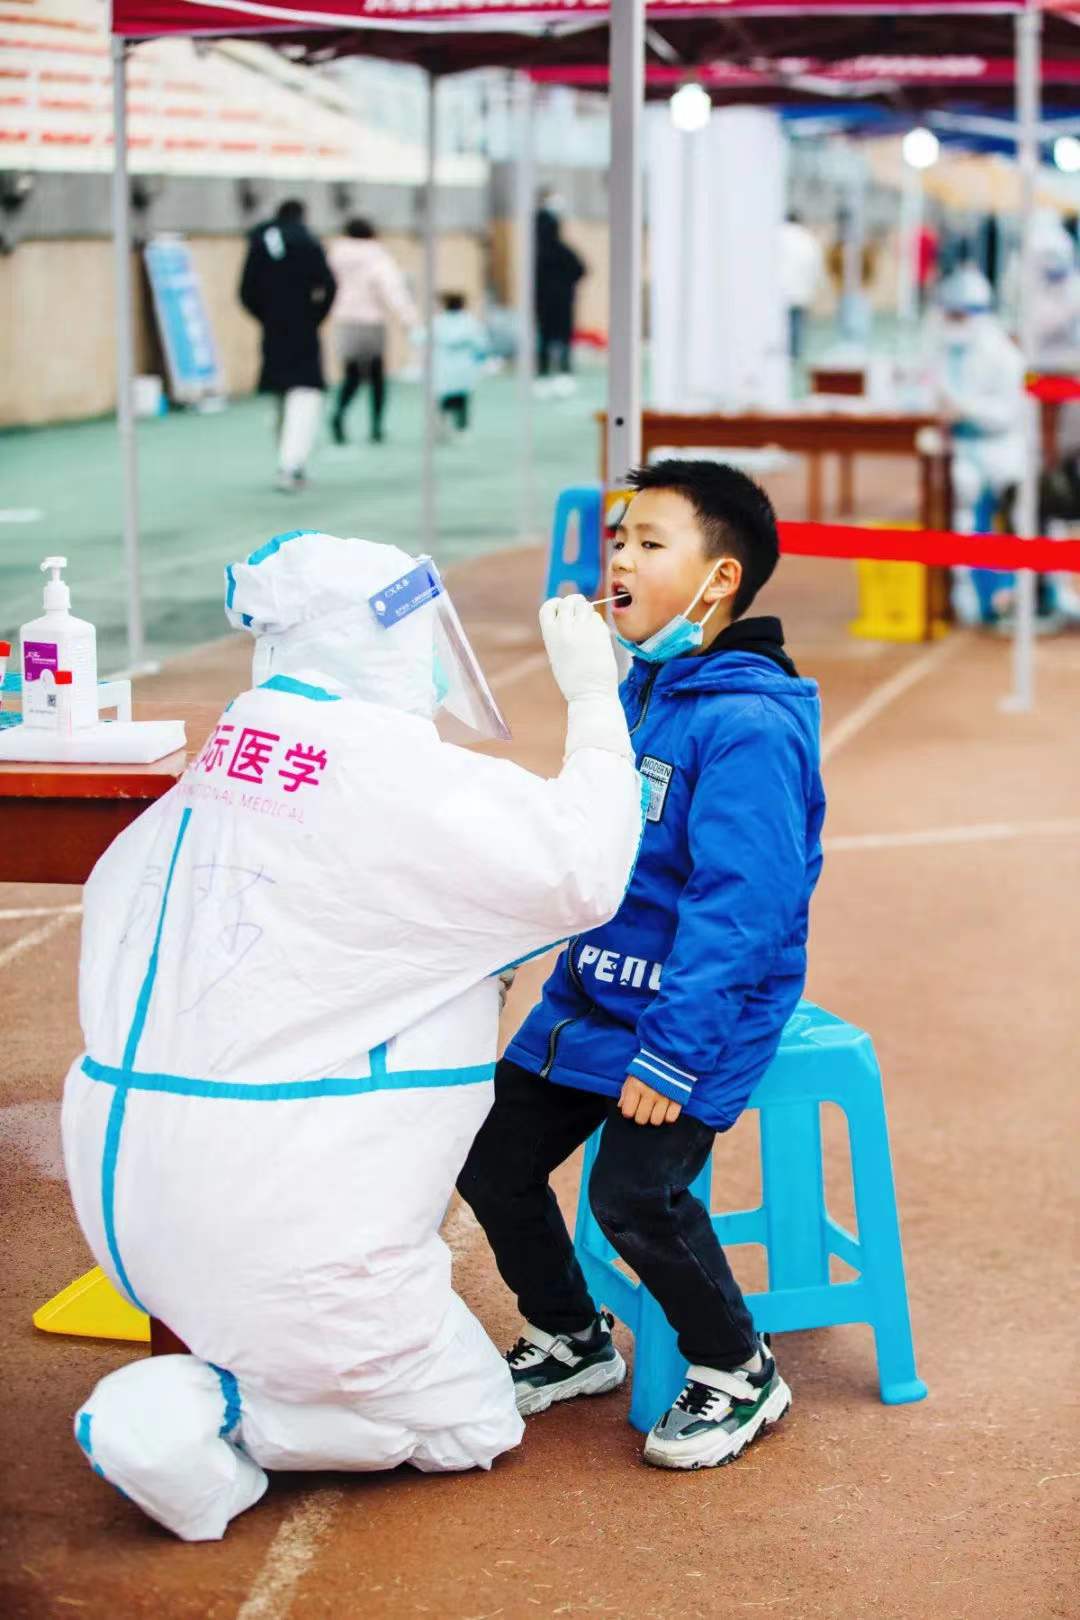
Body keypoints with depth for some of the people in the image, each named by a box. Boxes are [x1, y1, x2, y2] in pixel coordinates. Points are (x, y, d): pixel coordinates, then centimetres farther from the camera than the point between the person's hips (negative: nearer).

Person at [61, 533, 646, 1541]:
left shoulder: (219, 769, 8)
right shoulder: (386, 770, -15)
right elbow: (582, 872, -15)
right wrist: (593, 696, -4)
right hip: (282, 1220, -8)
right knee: (471, 1424, 9)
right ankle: (199, 1414, -9)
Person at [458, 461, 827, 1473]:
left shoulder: (749, 725, -21)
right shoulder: (637, 693, 8)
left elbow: (739, 907, -25)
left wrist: (673, 1054, -27)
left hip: (697, 1017, -9)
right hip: (592, 998, 9)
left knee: (634, 1191, -21)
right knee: (490, 1158, 6)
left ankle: (737, 1374, 5)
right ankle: (570, 1341, 30)